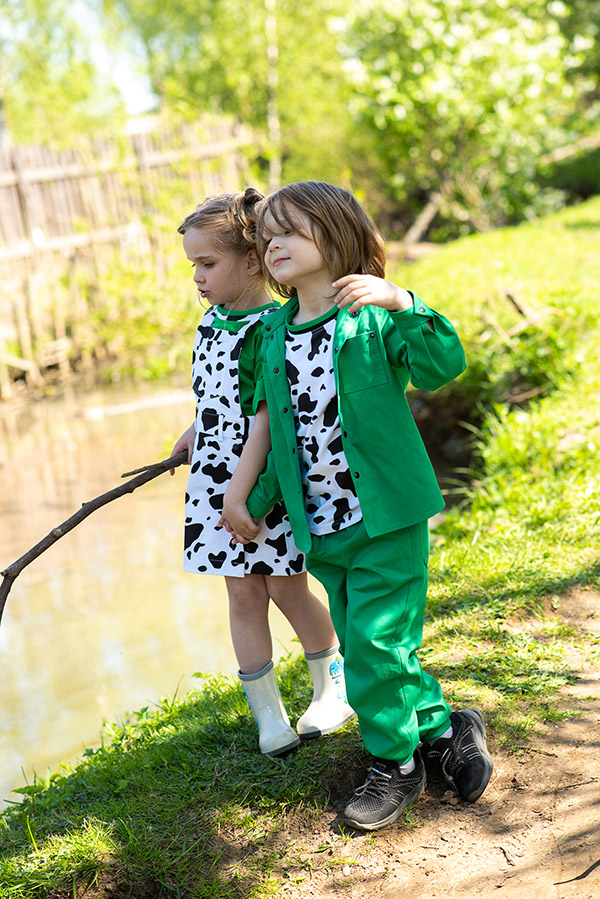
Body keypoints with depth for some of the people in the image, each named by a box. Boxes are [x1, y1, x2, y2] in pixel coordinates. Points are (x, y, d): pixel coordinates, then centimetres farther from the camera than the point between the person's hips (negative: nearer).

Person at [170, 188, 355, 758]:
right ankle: (269, 716, 19)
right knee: (243, 594, 8)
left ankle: (333, 690, 29)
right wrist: (195, 434, 35)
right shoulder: (212, 319, 8)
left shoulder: (270, 329, -17)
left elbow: (265, 416, -22)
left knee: (286, 589, 4)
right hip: (218, 475, 7)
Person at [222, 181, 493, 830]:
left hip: (387, 516, -6)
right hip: (322, 529, 6)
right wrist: (256, 501, 18)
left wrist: (403, 303, -34)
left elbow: (444, 366, -23)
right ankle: (442, 729, 31)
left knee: (377, 641, -6)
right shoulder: (272, 338, 8)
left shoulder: (373, 317, -8)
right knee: (362, 647, 12)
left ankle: (394, 764, 15)